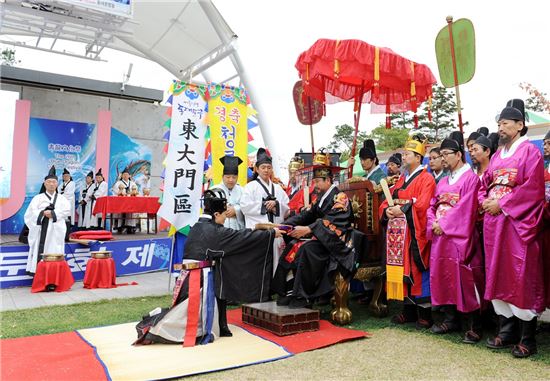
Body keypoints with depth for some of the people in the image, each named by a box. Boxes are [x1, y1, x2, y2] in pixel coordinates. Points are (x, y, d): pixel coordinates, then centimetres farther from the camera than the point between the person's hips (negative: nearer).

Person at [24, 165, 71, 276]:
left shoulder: (62, 198, 14)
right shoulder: (38, 198, 11)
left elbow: (67, 210, -4)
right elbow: (31, 212, -2)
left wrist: (53, 213, -12)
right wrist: (43, 213, -17)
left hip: (56, 230, 1)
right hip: (42, 230, 0)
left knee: (55, 251, -3)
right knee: (40, 251, -6)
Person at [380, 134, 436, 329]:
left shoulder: (426, 179, -4)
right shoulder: (401, 180, 19)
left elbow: (422, 205, -17)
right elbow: (386, 202, 15)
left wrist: (402, 209, -14)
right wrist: (388, 210, -5)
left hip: (415, 234, -7)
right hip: (399, 233, 7)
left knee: (417, 270, -4)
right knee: (402, 269, 8)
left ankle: (424, 313, 7)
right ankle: (408, 310, 18)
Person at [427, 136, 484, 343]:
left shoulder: (470, 178, -5)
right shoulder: (442, 182, 18)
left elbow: (465, 208, -14)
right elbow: (432, 206, 14)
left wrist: (443, 224, -13)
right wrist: (433, 224, -4)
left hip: (459, 236, -7)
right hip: (440, 236, 7)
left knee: (464, 278, -6)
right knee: (443, 276, 9)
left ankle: (474, 325, 4)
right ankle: (450, 319, 20)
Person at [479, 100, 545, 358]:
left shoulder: (530, 151, -3)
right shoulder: (497, 156, 18)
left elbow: (533, 188, -13)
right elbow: (484, 184, 18)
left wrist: (502, 204, -14)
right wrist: (485, 202, -1)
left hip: (518, 223, -7)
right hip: (494, 222, 7)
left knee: (521, 276, -4)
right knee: (499, 274, 8)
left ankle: (527, 338, 7)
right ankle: (506, 331, 19)